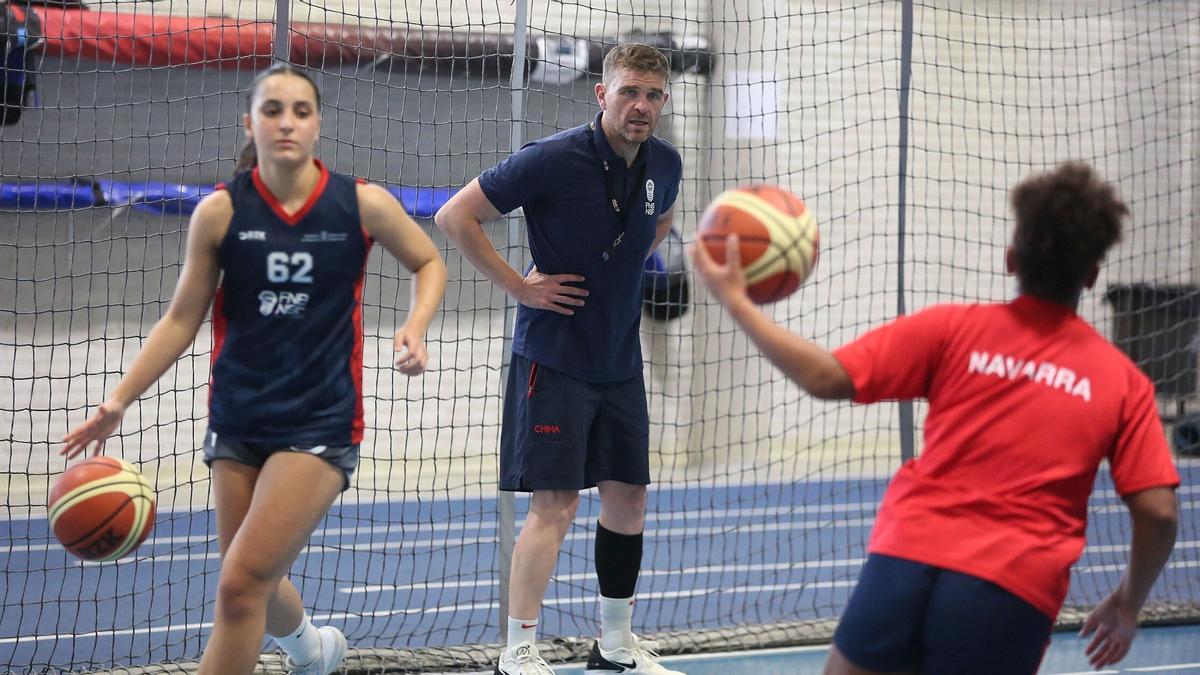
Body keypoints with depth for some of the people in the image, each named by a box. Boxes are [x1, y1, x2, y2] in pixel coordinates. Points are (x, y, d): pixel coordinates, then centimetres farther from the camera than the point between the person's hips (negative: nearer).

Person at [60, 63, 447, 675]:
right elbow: (182, 319, 3)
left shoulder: (361, 205, -8)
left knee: (241, 584, -14)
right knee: (254, 586, 14)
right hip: (238, 420, 3)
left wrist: (415, 326, -9)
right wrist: (118, 402, -3)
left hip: (321, 424, -3)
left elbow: (428, 263, 10)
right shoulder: (220, 212, -5)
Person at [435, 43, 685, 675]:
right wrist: (519, 286, -15)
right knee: (555, 505, -10)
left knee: (628, 498, 11)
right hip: (554, 357, -7)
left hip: (620, 361, 7)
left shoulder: (664, 164, 2)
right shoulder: (555, 159, -18)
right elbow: (455, 216, -15)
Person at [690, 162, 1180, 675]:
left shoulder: (952, 329, 5)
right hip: (1011, 596, -1)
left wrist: (736, 301, 11)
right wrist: (1127, 603, 20)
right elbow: (1158, 512, 3)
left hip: (907, 562, 1)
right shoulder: (1123, 381, 7)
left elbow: (825, 377, 0)